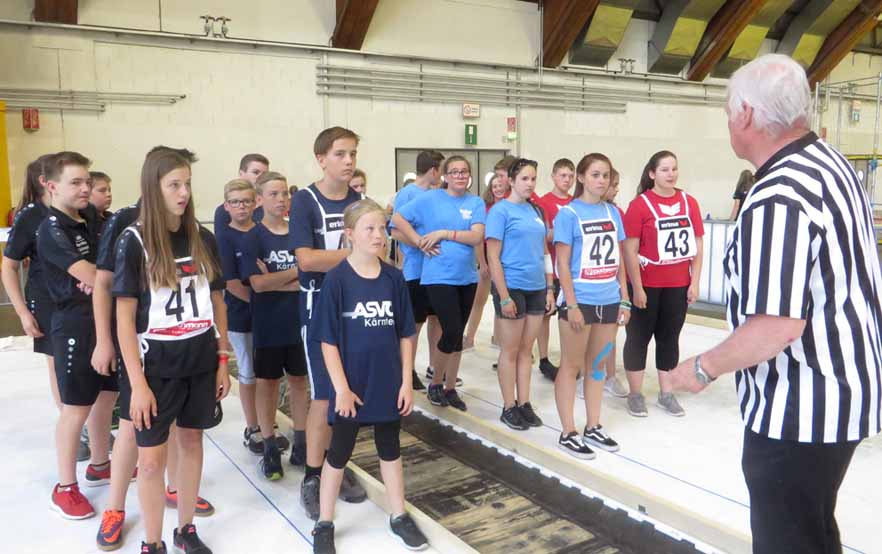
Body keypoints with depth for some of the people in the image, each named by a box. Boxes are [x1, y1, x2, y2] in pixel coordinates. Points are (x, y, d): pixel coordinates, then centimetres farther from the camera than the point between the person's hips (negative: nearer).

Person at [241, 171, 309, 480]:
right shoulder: (253, 238, -6)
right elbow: (257, 283, -16)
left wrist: (276, 281, -14)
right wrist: (295, 273, -10)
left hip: (299, 322, 3)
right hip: (267, 325, -3)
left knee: (299, 380, 11)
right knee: (267, 382, 8)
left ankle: (301, 444, 24)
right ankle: (270, 449, 21)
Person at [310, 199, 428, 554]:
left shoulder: (394, 278, -2)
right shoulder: (336, 279, -13)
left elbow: (405, 334, 3)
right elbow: (328, 339, -12)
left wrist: (406, 381, 0)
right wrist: (342, 387, -15)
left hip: (388, 383, 4)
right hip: (351, 385, -3)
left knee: (390, 449, 19)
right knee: (338, 453, 12)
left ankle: (398, 517, 35)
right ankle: (324, 524, 29)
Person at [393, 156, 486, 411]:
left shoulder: (476, 203, 4)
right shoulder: (430, 198, -3)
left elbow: (477, 237, -8)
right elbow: (398, 218, -3)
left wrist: (443, 233, -15)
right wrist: (420, 242, -10)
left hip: (466, 277, 4)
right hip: (439, 276, -4)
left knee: (458, 335, 10)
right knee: (451, 332, -9)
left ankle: (450, 387, 24)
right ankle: (435, 382, 14)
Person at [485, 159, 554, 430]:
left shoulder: (536, 211, 10)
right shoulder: (500, 210, -7)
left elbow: (545, 252, 15)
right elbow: (493, 257, -11)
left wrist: (549, 288, 10)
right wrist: (503, 296, -15)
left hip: (536, 288, 6)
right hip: (512, 288, -6)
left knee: (526, 350, 13)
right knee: (510, 350, 5)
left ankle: (524, 403, 23)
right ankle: (509, 407, 16)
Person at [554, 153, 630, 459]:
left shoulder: (612, 212, 8)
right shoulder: (568, 213, -7)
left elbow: (618, 259, 12)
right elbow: (562, 263, -10)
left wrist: (624, 299, 8)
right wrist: (571, 304, -14)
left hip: (608, 301, 5)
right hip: (580, 300, -5)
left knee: (597, 365, 15)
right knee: (571, 365, 5)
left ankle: (593, 428, 27)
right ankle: (568, 433, 14)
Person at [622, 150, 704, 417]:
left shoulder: (690, 203, 4)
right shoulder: (639, 205, -11)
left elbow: (697, 246, 8)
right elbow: (630, 250, -12)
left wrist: (694, 282, 2)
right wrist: (637, 288, -13)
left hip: (678, 285, 5)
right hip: (646, 285, -4)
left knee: (669, 336, 13)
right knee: (639, 336, 6)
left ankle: (666, 393, 24)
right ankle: (635, 394, 17)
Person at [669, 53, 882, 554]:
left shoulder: (779, 199, -27)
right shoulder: (832, 161, 6)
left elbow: (777, 327, -30)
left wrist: (703, 369, -15)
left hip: (800, 409, -10)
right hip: (841, 391, 10)